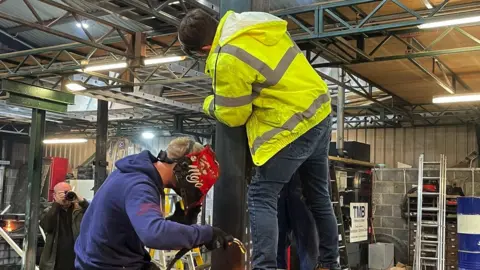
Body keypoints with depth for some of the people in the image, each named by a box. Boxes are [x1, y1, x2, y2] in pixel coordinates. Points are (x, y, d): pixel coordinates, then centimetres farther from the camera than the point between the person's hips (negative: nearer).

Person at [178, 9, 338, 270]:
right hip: (320, 111, 9)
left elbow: (232, 115, -9)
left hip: (292, 129, -9)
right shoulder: (256, 22, 4)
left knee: (261, 197, -3)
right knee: (318, 197, 19)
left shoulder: (227, 59, -21)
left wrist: (209, 104, 11)